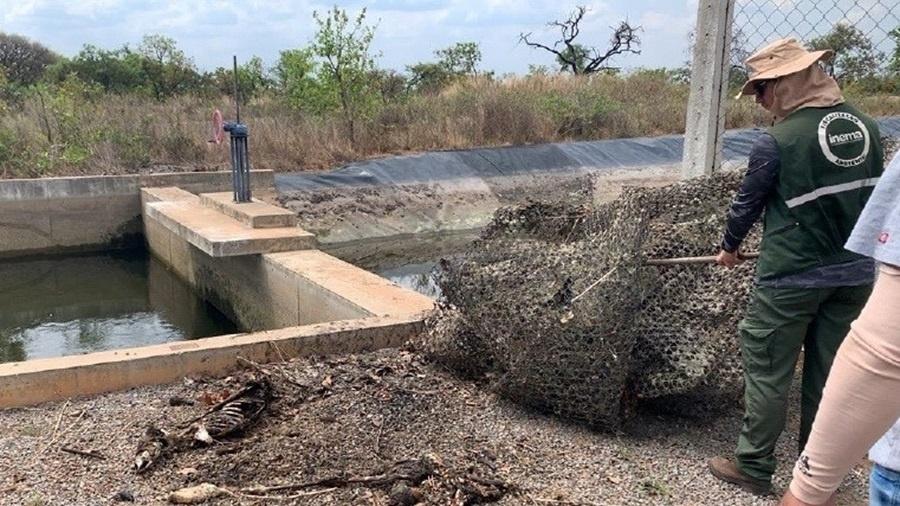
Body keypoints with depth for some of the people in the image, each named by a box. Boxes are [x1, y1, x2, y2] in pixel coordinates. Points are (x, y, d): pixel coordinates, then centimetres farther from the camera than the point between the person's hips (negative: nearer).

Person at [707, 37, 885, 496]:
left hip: (791, 277, -6)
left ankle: (752, 467, 16)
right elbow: (871, 194, 12)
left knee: (767, 371, 6)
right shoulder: (865, 127, 2)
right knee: (829, 372, 16)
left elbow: (747, 202, -4)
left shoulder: (778, 141, -16)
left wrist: (729, 248, 14)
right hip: (855, 272, 6)